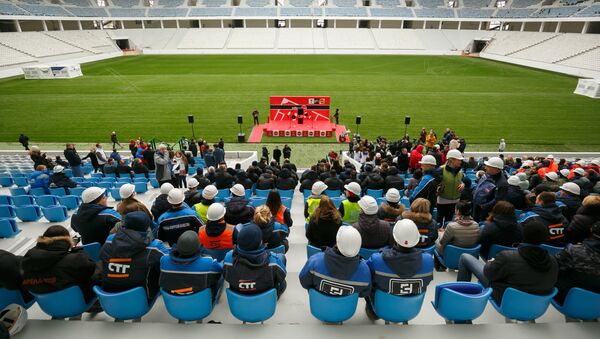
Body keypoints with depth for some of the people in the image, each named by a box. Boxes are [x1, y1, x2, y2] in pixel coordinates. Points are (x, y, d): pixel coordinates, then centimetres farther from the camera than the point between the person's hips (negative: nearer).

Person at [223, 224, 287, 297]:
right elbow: (281, 277, -16)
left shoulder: (229, 258, -32)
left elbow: (225, 277, -9)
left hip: (239, 296, 2)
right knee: (281, 256, 17)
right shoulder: (273, 259, -38)